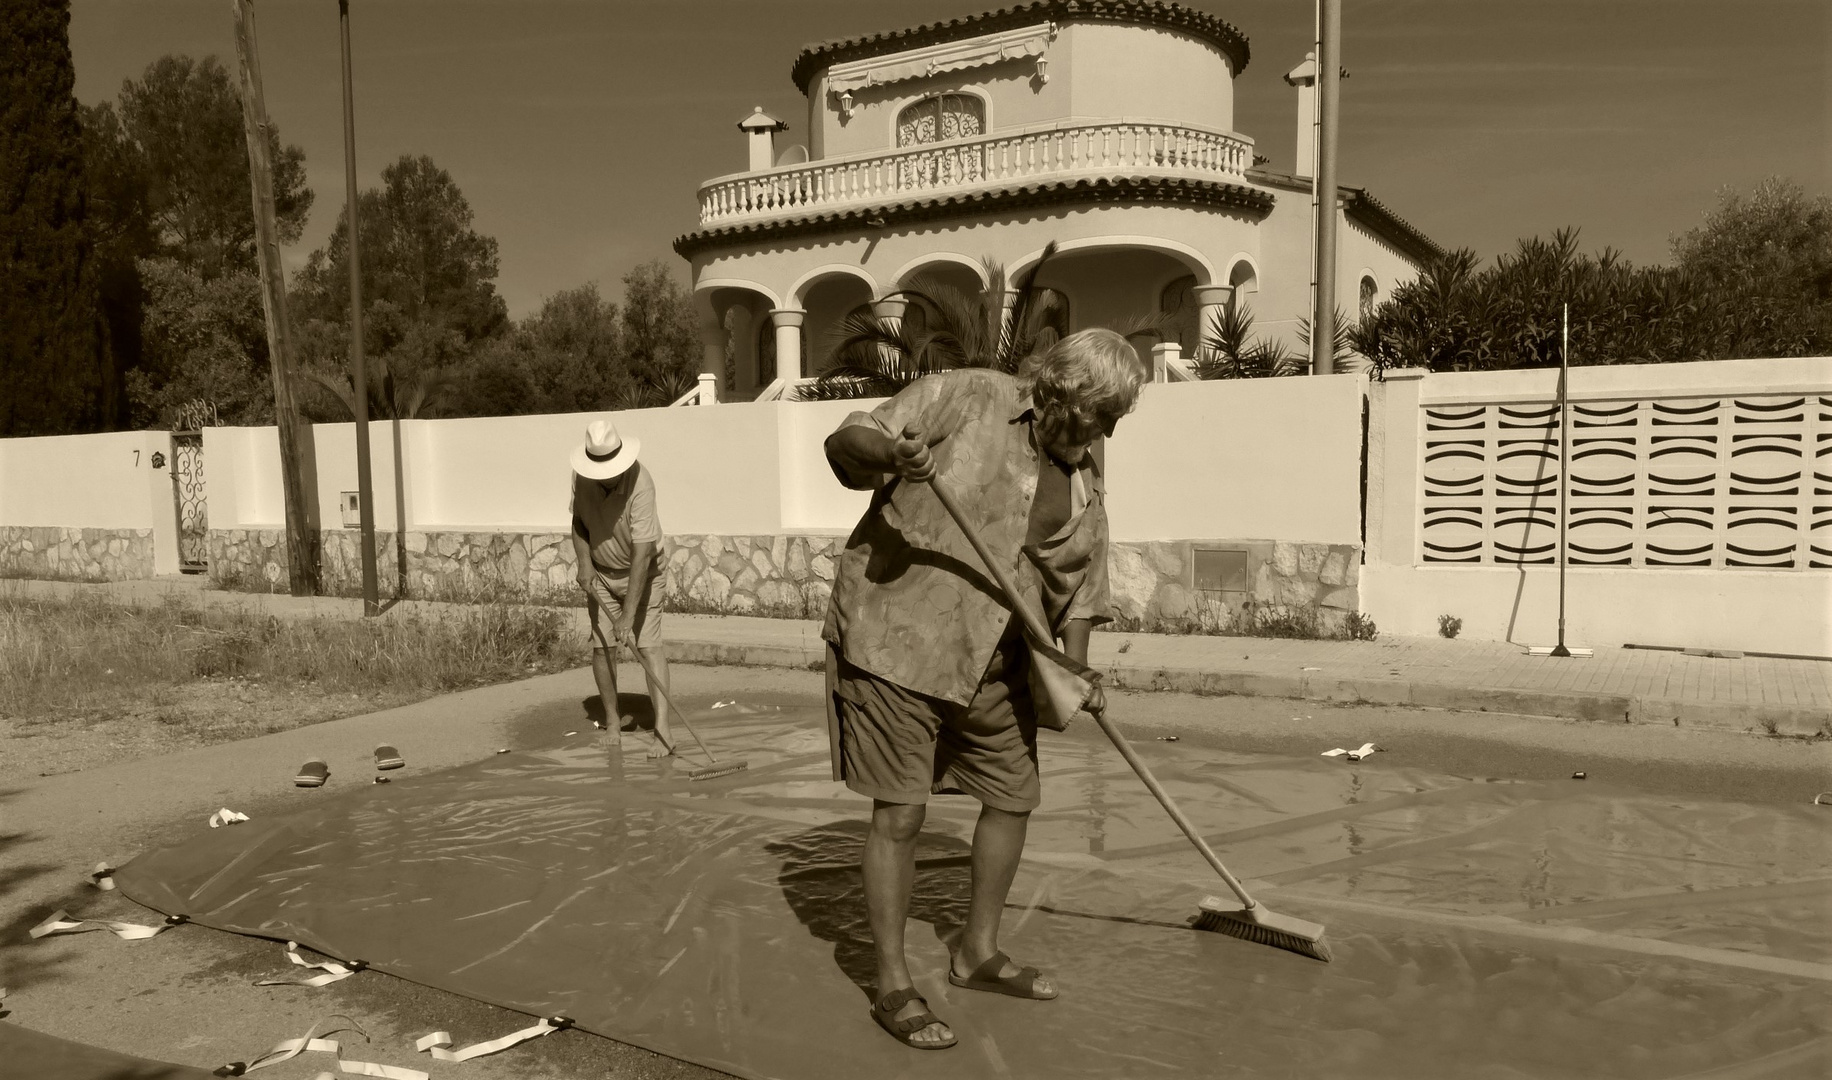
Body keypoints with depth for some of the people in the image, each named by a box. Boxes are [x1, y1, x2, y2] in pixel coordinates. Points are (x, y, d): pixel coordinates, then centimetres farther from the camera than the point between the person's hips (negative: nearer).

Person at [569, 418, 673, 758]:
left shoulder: (640, 485, -33)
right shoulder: (581, 476, -14)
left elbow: (642, 554, -36)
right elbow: (579, 521, 4)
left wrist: (628, 614, -38)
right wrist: (584, 562, -14)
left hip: (642, 570, -4)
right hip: (601, 572, 5)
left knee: (648, 645, -12)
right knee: (602, 646, 0)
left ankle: (662, 730, -14)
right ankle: (611, 723, 16)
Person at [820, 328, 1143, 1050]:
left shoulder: (1082, 483, 8)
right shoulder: (965, 398, -10)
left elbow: (1078, 581, 14)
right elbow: (844, 445, -12)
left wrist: (1074, 669, 2)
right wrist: (891, 452, -35)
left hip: (993, 660, 7)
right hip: (898, 637, -7)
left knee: (1013, 798, 13)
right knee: (900, 814, -4)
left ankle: (977, 955, 34)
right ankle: (892, 988, 14)